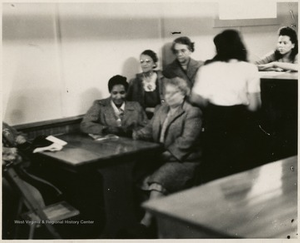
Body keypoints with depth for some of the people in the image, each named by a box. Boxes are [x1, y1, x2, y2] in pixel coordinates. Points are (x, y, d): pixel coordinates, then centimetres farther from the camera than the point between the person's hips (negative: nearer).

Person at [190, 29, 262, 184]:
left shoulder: (207, 68, 1)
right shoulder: (249, 68, -5)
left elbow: (195, 99, 2)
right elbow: (253, 106, -9)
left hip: (214, 121, 2)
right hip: (240, 123, -2)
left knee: (211, 168, 16)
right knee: (238, 168, 11)